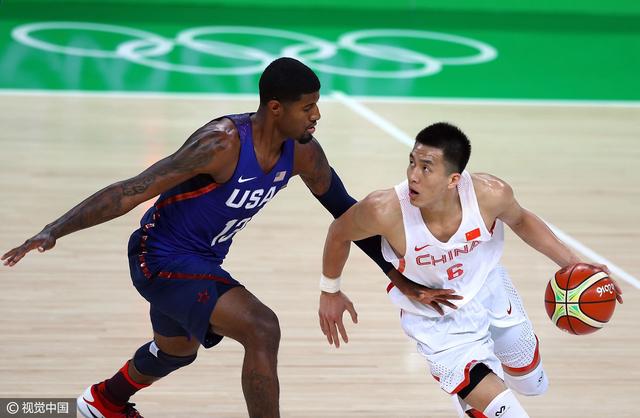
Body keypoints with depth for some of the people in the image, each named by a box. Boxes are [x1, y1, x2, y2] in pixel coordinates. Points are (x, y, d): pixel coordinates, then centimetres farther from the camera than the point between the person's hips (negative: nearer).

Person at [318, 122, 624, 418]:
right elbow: (340, 233, -13)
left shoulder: (490, 194, -29)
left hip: (490, 291, 4)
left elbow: (519, 219, -5)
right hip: (437, 320, -4)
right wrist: (330, 291, 1)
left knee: (532, 384, 29)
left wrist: (572, 263, -10)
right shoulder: (385, 211, -35)